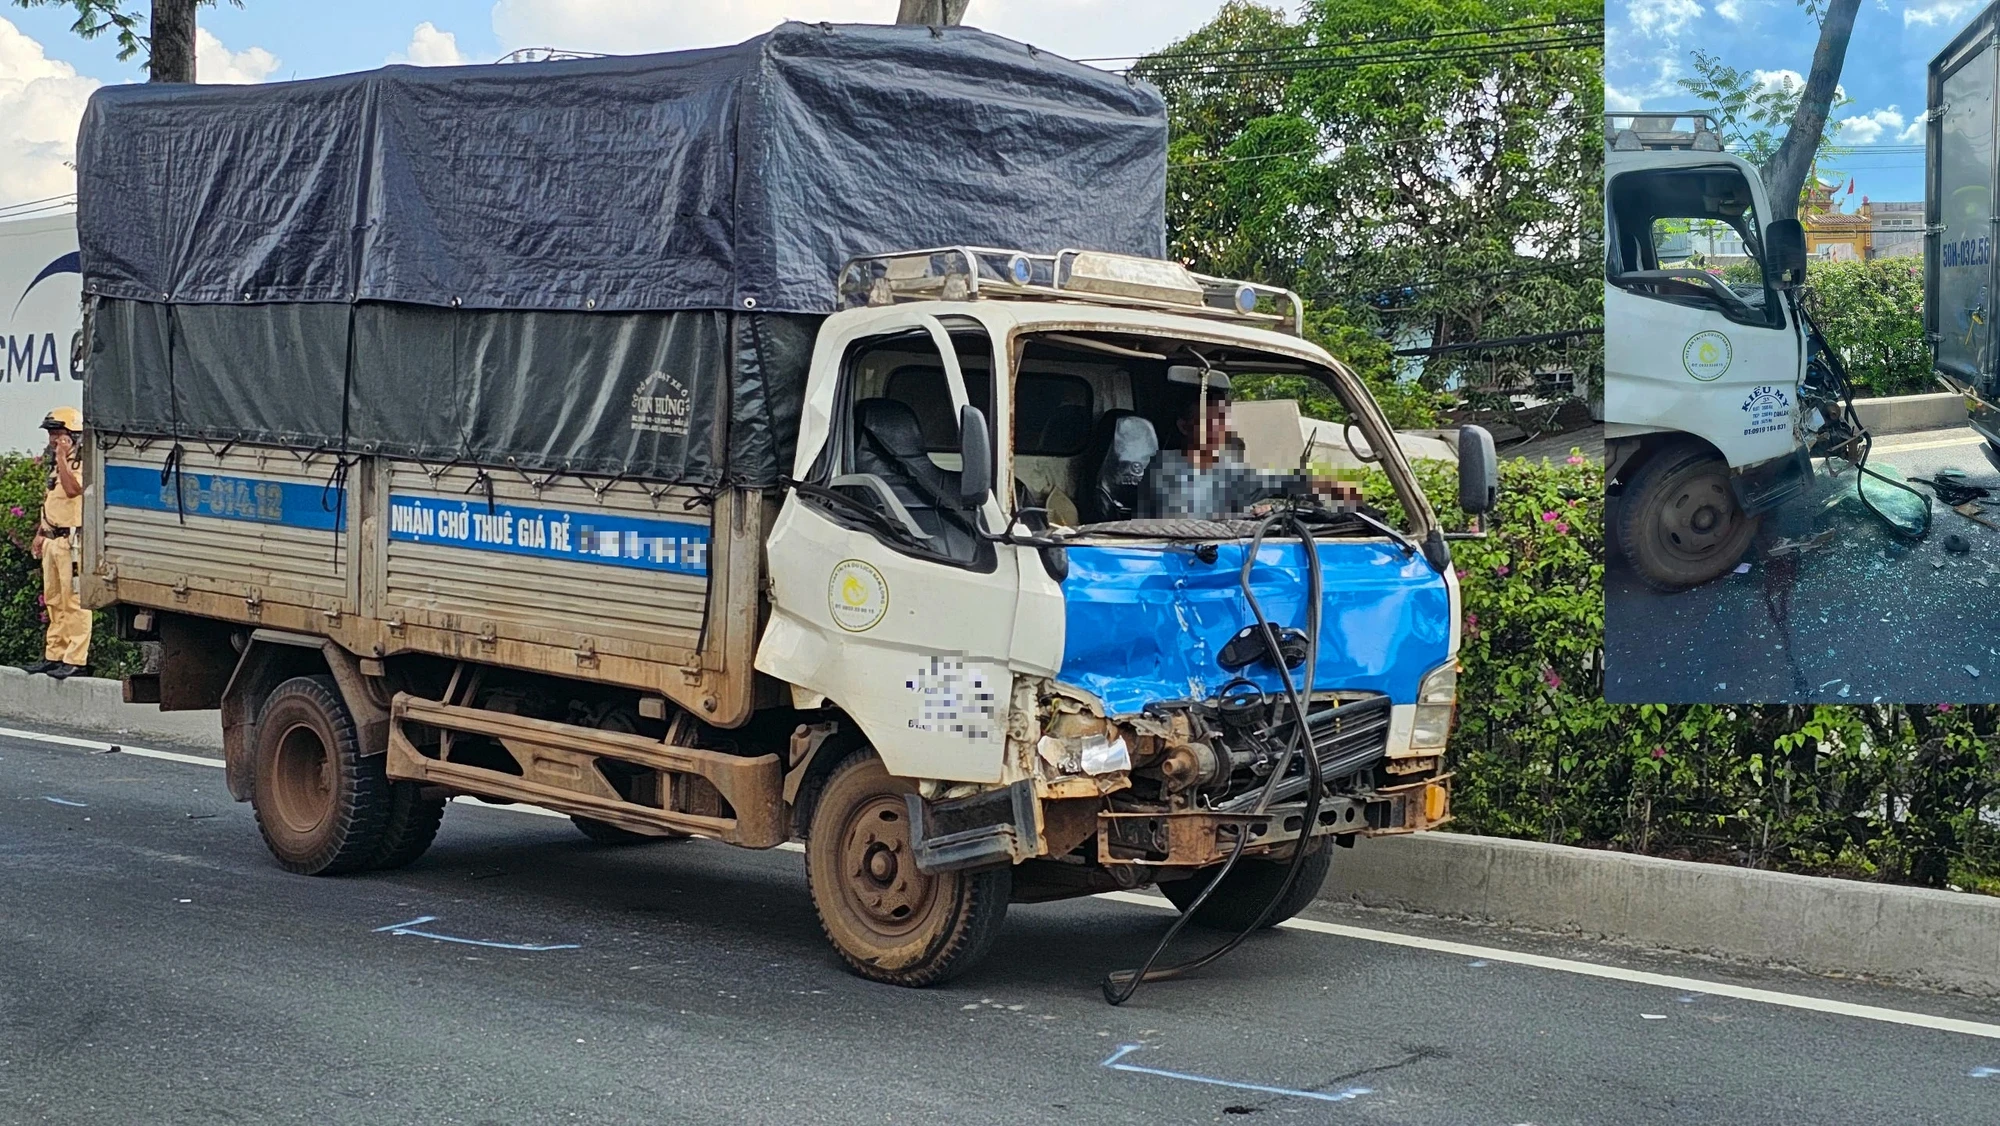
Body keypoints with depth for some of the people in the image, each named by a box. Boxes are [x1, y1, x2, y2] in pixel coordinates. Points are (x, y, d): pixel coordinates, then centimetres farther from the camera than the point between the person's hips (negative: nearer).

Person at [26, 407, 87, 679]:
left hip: (73, 540, -10)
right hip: (52, 540, 10)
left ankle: (75, 659, -8)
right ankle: (54, 654, 17)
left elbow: (72, 489, -27)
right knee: (53, 600, 12)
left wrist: (62, 457, -21)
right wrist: (41, 533, 22)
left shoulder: (83, 463, -9)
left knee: (74, 600, -9)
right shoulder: (55, 464, 20)